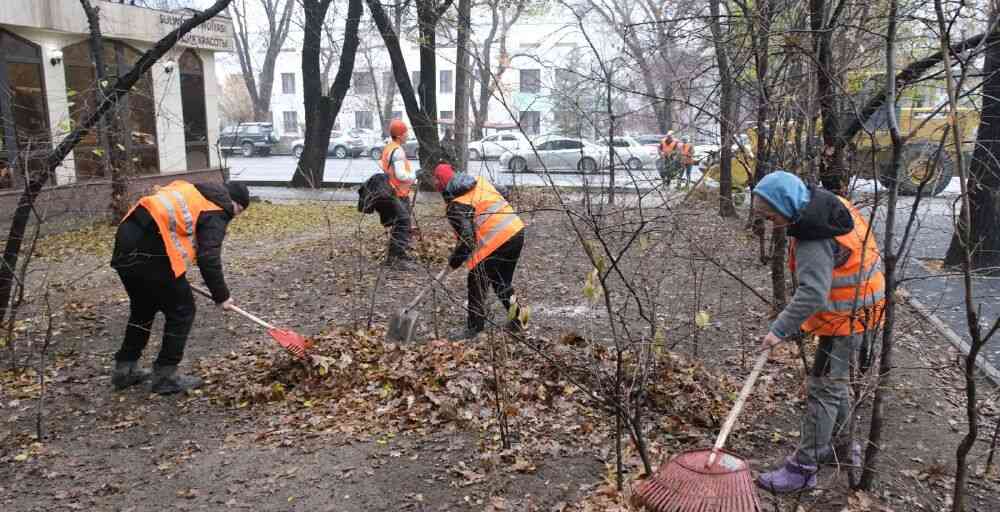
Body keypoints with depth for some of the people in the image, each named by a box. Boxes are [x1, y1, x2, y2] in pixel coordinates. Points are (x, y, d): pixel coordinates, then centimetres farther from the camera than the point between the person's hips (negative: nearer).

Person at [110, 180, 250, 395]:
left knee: (143, 308, 26)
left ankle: (125, 368, 35)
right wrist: (222, 296, 0)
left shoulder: (194, 192, 24)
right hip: (150, 253, -9)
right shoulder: (216, 213, -2)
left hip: (128, 239, 9)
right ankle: (165, 376, 11)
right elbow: (208, 259, -11)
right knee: (182, 311, 5)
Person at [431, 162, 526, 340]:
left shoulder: (456, 207, -9)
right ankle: (516, 321, 30)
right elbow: (499, 202, 24)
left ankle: (474, 328, 10)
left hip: (496, 241, -8)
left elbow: (466, 239, -15)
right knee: (503, 281, 23)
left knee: (477, 282, 7)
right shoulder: (480, 182, 12)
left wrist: (454, 260, 1)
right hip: (517, 231, 8)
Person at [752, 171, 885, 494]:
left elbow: (812, 296, -35)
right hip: (855, 308, 10)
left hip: (845, 318, -10)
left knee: (823, 389, -5)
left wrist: (780, 330, -29)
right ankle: (841, 446, 38)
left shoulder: (814, 241, -30)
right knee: (835, 382, 22)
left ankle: (803, 469, 2)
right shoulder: (826, 203, 0)